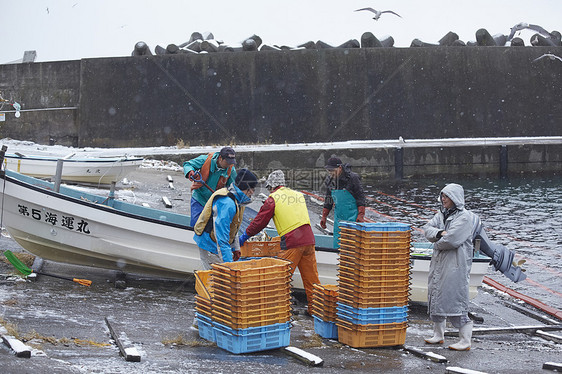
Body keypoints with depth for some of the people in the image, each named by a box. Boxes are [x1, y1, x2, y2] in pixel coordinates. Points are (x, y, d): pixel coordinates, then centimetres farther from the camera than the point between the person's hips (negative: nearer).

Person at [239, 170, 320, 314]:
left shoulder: (273, 199, 1)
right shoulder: (298, 195, 19)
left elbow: (260, 220, 5)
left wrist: (246, 235, 18)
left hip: (292, 242, -6)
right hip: (308, 238, 6)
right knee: (311, 276, 11)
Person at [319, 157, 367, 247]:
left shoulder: (353, 178, -11)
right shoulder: (330, 181, 6)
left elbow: (360, 197, -10)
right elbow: (328, 200, 18)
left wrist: (361, 215, -16)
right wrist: (324, 217, 15)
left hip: (352, 216, -6)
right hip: (338, 217, 6)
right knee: (337, 243, 2)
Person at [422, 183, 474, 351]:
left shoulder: (465, 217, -11)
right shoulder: (442, 214, 14)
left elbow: (452, 240, -19)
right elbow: (427, 229, 3)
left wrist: (437, 242, -3)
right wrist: (440, 233, -15)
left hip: (456, 264, -8)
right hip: (439, 261, 8)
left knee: (456, 299, -10)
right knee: (436, 296, 12)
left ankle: (465, 341, -6)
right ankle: (438, 335, 25)